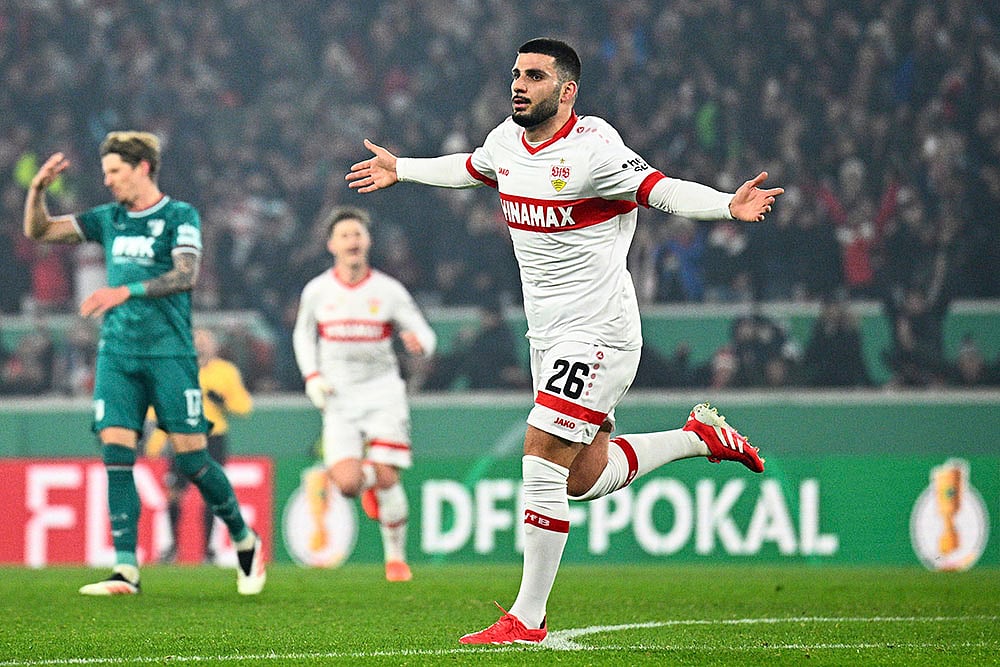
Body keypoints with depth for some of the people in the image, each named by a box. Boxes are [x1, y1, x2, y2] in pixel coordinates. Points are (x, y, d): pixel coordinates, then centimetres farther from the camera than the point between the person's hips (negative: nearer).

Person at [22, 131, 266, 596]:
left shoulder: (180, 216, -1)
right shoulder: (108, 220, 14)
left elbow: (186, 274, -16)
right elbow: (38, 231, 16)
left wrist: (126, 291, -26)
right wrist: (38, 188, -2)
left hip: (169, 353, -5)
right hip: (117, 355, 5)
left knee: (191, 458, -5)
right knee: (116, 456, -8)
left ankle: (246, 541, 18)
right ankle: (126, 570, -9)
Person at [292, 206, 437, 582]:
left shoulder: (388, 291, -3)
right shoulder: (317, 291, 1)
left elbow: (424, 335, 1)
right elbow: (303, 335, 17)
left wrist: (419, 343, -24)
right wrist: (312, 377, 2)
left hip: (382, 393, -1)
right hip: (339, 398, 1)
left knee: (387, 481, -12)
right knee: (346, 484, -14)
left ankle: (396, 558, 7)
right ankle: (368, 480, 25)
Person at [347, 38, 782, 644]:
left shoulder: (593, 149, -18)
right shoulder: (507, 141, 6)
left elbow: (662, 190, -24)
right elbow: (473, 168, 28)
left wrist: (729, 206, -41)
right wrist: (402, 170, 42)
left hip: (597, 333, -9)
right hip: (550, 336, 9)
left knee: (542, 468, -12)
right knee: (585, 480, 13)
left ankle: (527, 619, -4)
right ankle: (703, 436, 32)